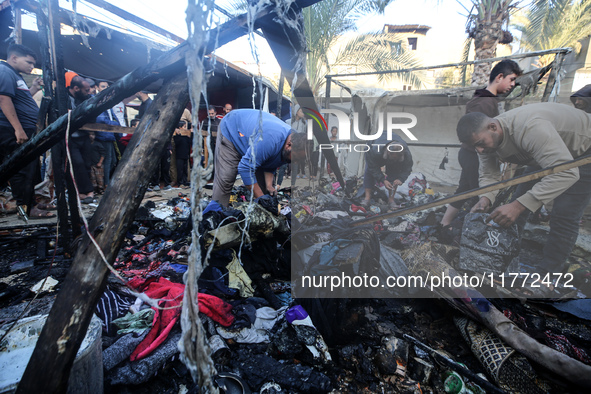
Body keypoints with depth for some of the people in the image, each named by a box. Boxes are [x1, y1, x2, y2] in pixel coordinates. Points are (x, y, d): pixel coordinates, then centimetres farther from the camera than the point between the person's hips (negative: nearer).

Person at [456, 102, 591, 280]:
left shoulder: (530, 127, -42)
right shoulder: (485, 136, -17)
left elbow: (566, 173, -46)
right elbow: (488, 175, -10)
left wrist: (518, 206, -53)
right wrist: (485, 199, -32)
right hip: (547, 153, 7)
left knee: (564, 217, -15)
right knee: (520, 197, -1)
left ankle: (546, 274, -2)